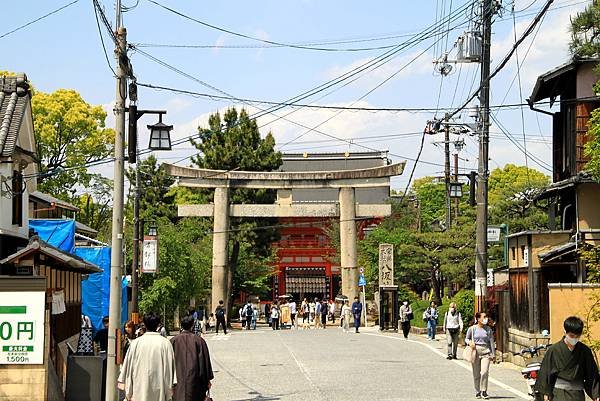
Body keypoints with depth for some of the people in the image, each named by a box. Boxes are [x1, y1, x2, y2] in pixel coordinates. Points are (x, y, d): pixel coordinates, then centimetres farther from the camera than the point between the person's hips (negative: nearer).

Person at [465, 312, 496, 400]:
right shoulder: (472, 329, 1)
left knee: (485, 372, -14)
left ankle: (484, 391, -3)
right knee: (476, 374, 5)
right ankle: (477, 392, 19)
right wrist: (470, 342, -10)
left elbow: (491, 342, 9)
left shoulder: (488, 329, 6)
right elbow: (466, 338, 12)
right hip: (475, 351, 0)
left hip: (485, 352, 0)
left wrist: (493, 354, 6)